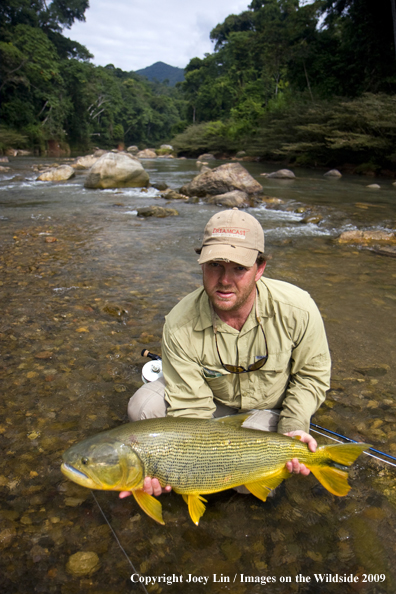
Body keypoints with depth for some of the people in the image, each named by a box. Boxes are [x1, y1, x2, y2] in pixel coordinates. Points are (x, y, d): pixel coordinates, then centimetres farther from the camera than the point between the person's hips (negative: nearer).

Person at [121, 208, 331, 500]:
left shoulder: (297, 309, -27)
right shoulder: (180, 325, -29)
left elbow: (312, 373, -10)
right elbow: (190, 407, -24)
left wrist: (294, 427, -23)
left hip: (270, 408, -1)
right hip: (212, 402, 1)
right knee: (144, 407, -23)